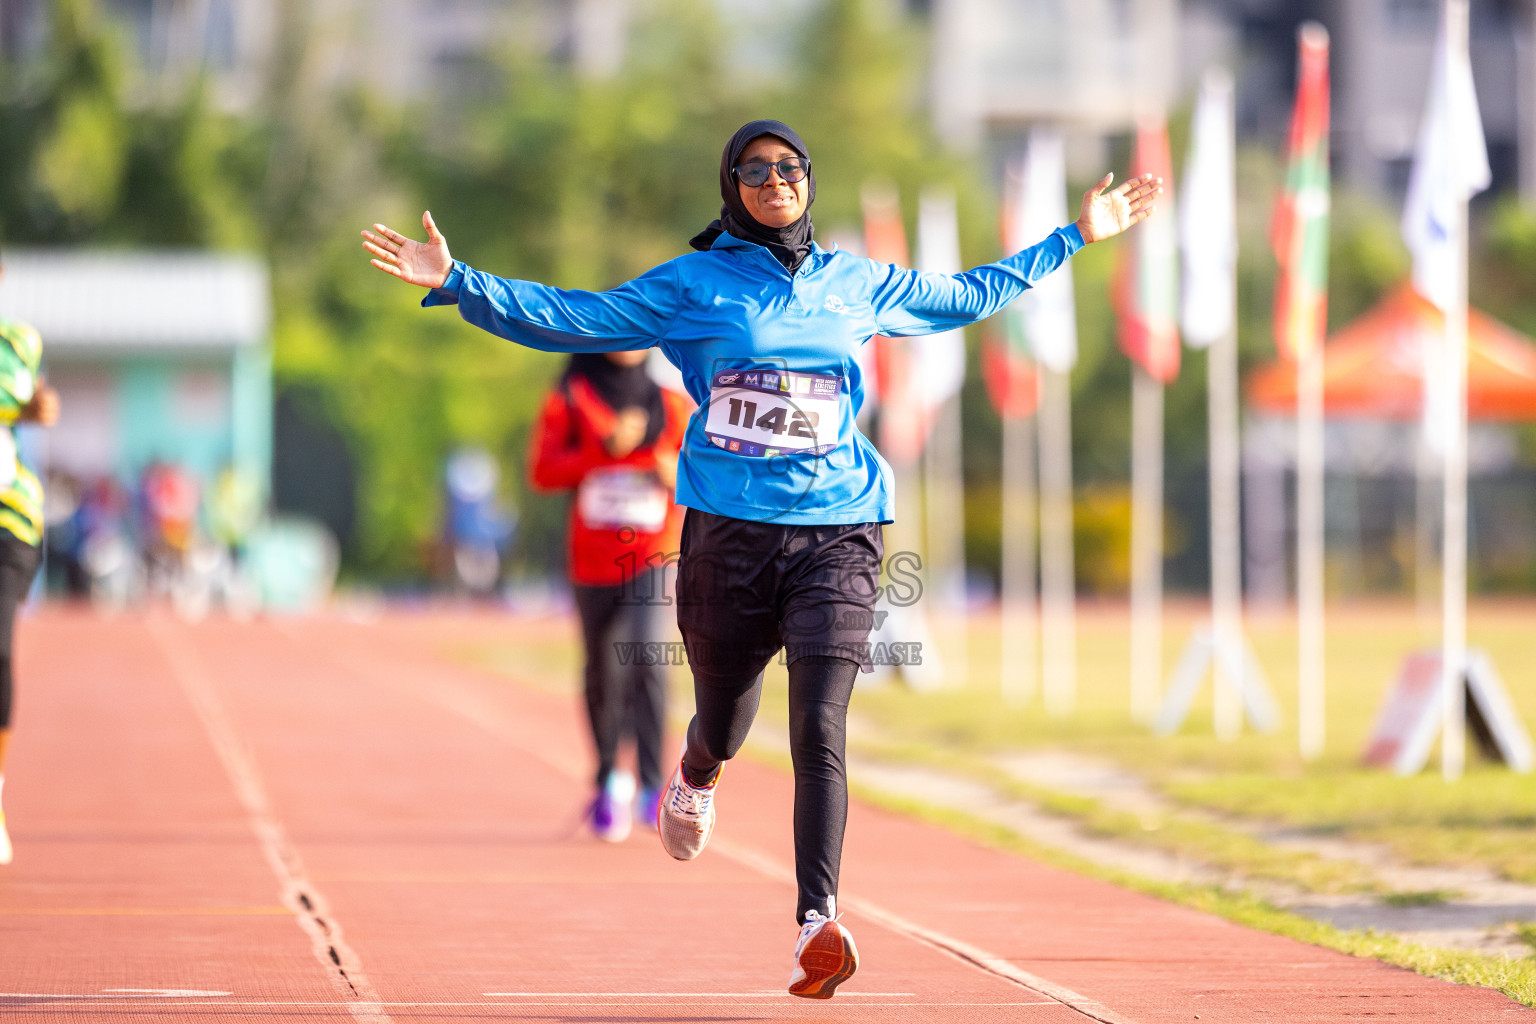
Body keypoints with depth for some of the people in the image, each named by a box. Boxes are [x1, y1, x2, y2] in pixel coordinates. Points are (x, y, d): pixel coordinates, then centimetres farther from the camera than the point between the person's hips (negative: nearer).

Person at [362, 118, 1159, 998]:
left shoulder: (859, 284, 13)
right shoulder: (693, 286, 6)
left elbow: (971, 297, 28)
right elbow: (570, 320, 2)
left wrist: (1076, 237, 30)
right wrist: (457, 282, -9)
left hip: (837, 536, 0)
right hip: (730, 536, 0)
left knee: (820, 732, -16)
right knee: (723, 728, 12)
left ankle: (820, 922, -25)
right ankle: (695, 780, 51)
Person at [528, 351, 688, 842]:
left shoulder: (673, 405, 8)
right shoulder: (569, 400, 5)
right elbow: (543, 470, -5)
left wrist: (680, 478, -10)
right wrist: (605, 447, -17)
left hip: (655, 557, -1)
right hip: (593, 558, 1)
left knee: (647, 657, -21)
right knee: (603, 673, 9)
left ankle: (653, 788, -22)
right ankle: (608, 782, 30)